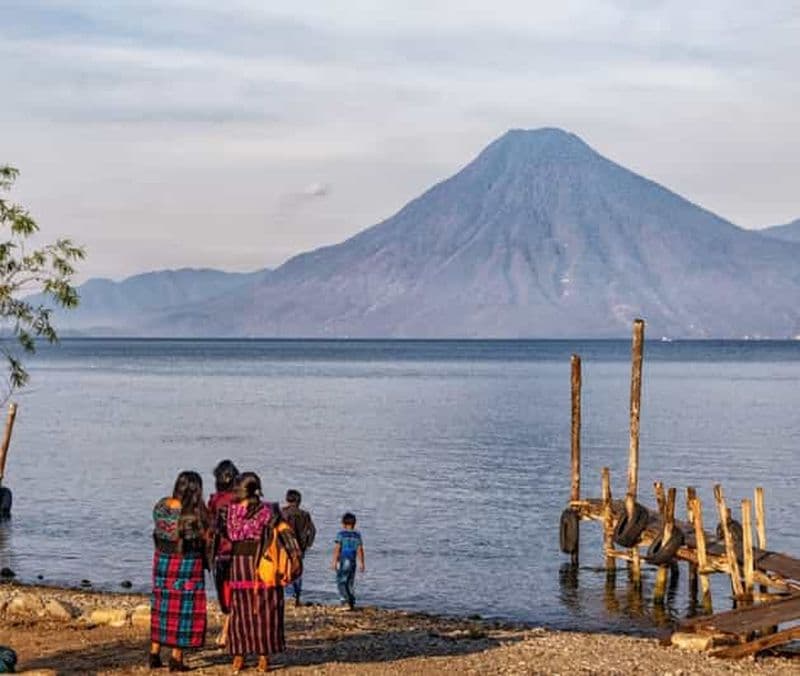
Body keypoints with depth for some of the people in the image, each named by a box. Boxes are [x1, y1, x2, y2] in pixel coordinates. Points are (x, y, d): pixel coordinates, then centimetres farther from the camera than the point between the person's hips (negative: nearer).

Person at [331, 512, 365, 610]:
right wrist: (362, 563, 9)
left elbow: (337, 548, -9)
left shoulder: (341, 534, -5)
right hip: (352, 562, 4)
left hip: (342, 561, -4)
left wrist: (334, 561, -7)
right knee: (350, 583, 13)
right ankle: (352, 604, 12)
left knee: (341, 582, -2)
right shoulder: (357, 535, 5)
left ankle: (345, 601, -18)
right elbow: (360, 550, 4)